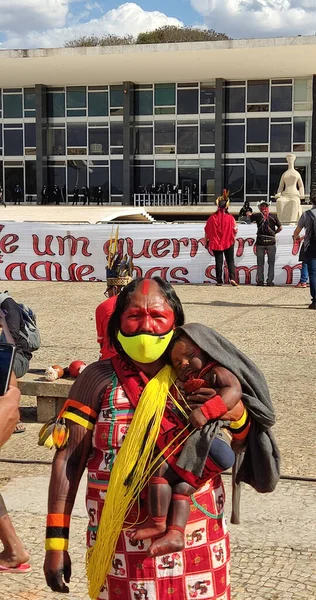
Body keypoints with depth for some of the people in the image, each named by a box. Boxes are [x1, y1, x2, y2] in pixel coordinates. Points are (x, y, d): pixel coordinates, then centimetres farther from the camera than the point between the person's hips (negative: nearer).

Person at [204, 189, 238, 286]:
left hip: (215, 243, 1)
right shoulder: (230, 218, -9)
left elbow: (207, 230, 0)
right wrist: (232, 237, 15)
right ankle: (232, 278, -9)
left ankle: (219, 281, 6)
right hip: (228, 242, -1)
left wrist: (207, 241, 12)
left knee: (218, 262, 7)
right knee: (230, 261, 8)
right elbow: (235, 230, -6)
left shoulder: (212, 218, -6)